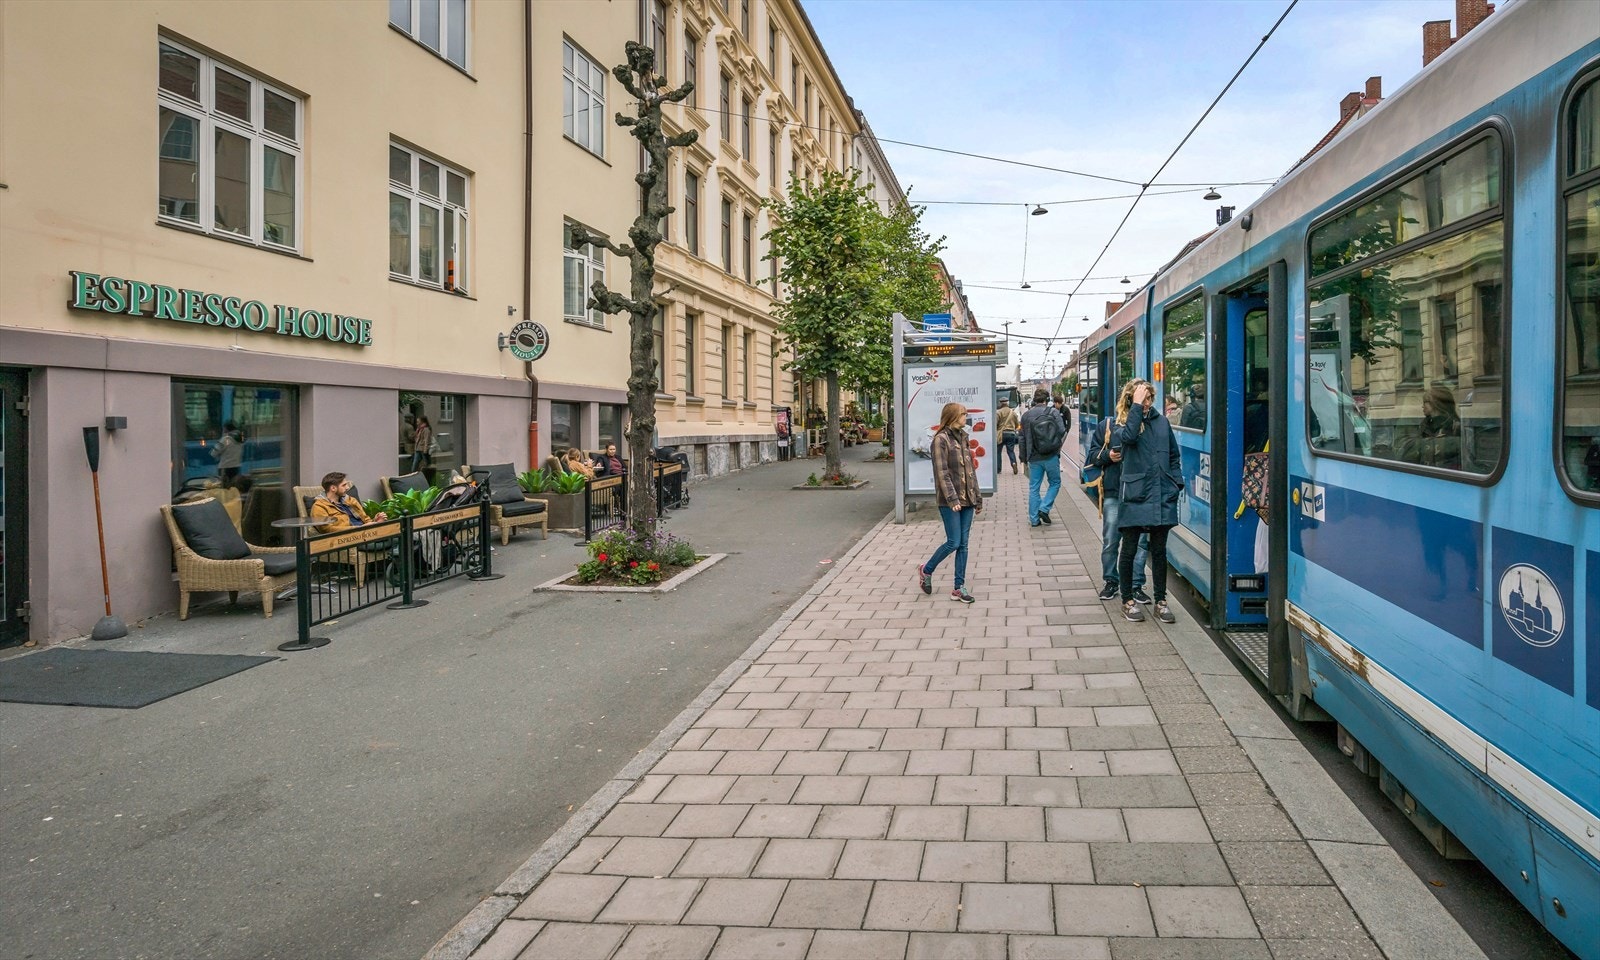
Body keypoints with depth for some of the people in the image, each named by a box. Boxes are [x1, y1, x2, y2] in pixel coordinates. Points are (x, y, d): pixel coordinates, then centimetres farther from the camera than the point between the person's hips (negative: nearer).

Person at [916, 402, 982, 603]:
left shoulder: (963, 437, 13)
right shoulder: (941, 439, -9)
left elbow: (971, 469, 16)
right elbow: (942, 472, -15)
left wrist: (977, 498, 15)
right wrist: (952, 499, -22)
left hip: (967, 499, 7)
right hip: (950, 501, -7)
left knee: (963, 544, 6)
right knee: (953, 542, -6)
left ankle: (959, 588, 11)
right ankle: (926, 570, 17)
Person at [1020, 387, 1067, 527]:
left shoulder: (1026, 415, 6)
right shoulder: (1053, 412, -3)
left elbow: (1023, 438, 9)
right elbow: (1062, 431, -9)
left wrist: (1024, 457, 16)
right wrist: (1056, 446, 9)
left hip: (1034, 458, 3)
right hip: (1051, 456, -3)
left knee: (1033, 488, 8)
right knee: (1055, 483, 15)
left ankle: (1034, 519, 9)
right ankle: (1044, 509, 0)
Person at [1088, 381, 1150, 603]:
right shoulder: (1107, 425, 4)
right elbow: (1093, 454, 10)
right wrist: (1108, 456, -9)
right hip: (1113, 493, 1)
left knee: (1140, 541, 4)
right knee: (1110, 541, 7)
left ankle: (1136, 585, 16)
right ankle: (1111, 582, 23)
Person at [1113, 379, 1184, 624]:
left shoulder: (1162, 422, 10)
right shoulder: (1121, 424, 0)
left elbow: (1173, 456, 16)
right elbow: (1128, 437, -25)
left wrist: (1177, 484, 7)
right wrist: (1137, 406, -21)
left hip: (1162, 496, 3)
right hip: (1134, 496, -3)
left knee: (1159, 550, 10)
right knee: (1129, 550, 4)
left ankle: (1160, 601, 19)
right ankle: (1128, 601, 16)